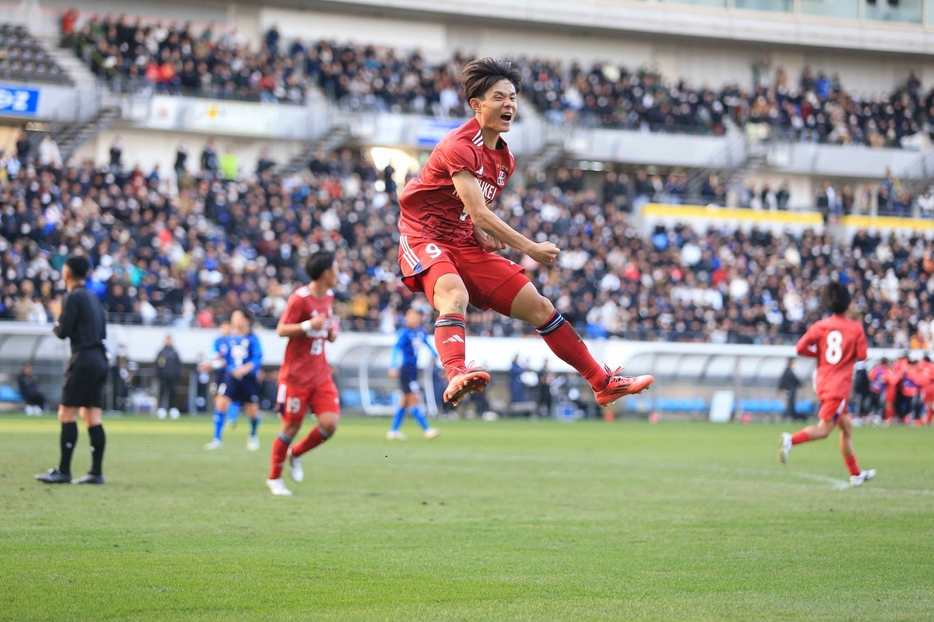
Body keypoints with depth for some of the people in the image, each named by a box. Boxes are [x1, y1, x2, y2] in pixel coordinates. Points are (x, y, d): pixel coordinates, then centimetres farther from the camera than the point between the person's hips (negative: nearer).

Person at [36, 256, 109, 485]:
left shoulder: (73, 298, -9)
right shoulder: (93, 297, 17)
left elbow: (63, 332, -13)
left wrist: (57, 326, 8)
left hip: (83, 360, -8)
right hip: (100, 359, 8)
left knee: (67, 414, -6)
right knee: (92, 418, 6)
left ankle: (63, 471, -8)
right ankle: (96, 472, 3)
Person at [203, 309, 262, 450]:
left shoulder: (252, 339, -5)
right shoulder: (229, 339, 5)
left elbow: (257, 359, -12)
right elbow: (225, 359, 11)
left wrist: (245, 368, -25)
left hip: (248, 379, -2)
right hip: (231, 377, 2)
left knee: (252, 411, 3)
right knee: (221, 403, -17)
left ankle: (253, 436, 34)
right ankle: (217, 439, -11)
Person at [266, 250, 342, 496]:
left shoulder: (328, 297, 10)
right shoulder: (300, 298, -14)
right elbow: (281, 330, -14)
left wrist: (331, 332, 1)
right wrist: (308, 325, -29)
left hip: (321, 375, 6)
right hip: (296, 375, -6)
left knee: (330, 423, -9)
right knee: (291, 427, -1)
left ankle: (296, 454, 17)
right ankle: (274, 478, 17)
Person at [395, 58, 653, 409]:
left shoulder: (505, 160, 11)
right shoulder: (459, 147, -18)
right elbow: (478, 213, -24)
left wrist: (482, 234, 0)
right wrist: (530, 249, -26)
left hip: (465, 245, 8)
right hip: (425, 239, -8)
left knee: (539, 306, 5)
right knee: (454, 295, -39)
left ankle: (603, 382, 13)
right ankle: (456, 377, -63)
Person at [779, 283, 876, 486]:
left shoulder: (820, 326, 2)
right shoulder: (855, 328, -6)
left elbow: (801, 348, -6)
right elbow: (861, 355, -7)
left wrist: (820, 353, 9)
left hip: (822, 383, 6)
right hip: (839, 385, -6)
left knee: (847, 427, 16)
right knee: (824, 429, -9)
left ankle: (855, 474, 21)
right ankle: (791, 439, -34)